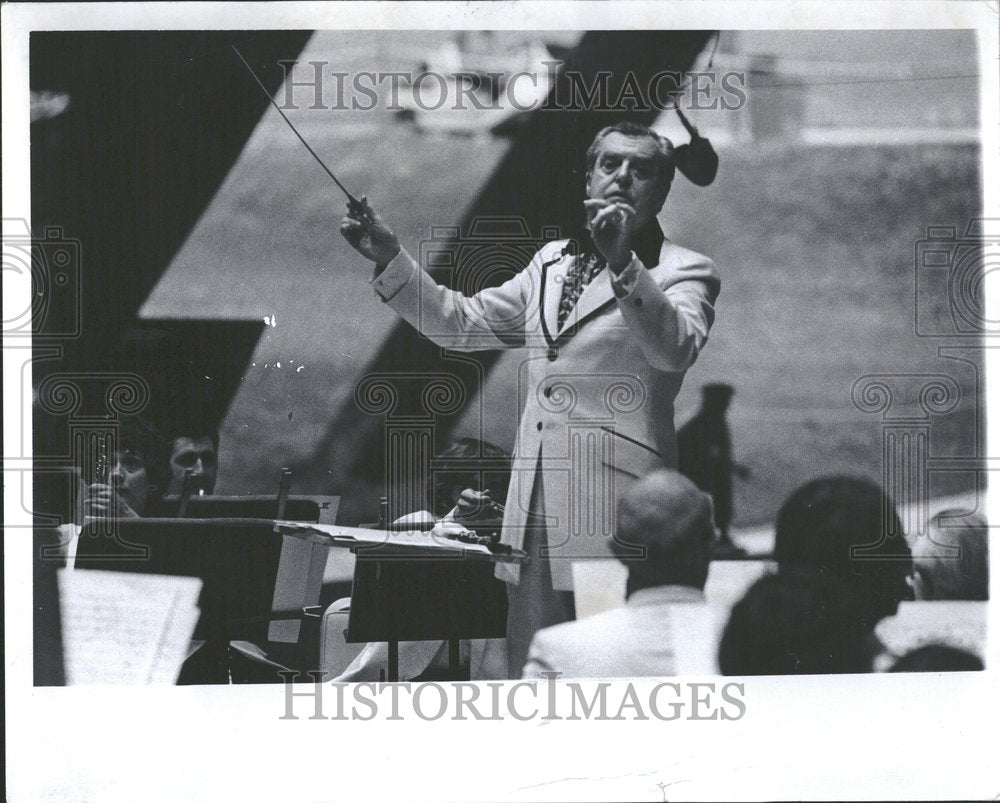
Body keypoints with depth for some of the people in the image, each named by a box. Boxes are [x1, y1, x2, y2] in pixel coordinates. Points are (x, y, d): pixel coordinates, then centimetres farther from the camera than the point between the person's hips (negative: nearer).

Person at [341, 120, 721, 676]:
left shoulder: (685, 273, 2)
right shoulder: (553, 263, 22)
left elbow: (674, 348, -18)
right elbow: (462, 323, 26)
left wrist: (622, 263, -30)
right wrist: (389, 258, 17)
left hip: (617, 518, -6)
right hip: (536, 511, 6)